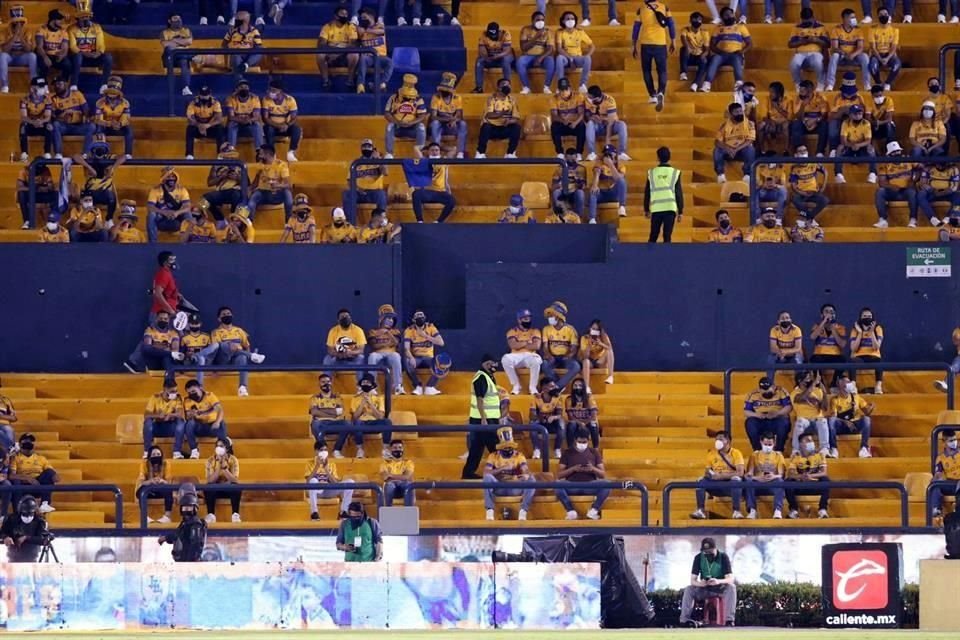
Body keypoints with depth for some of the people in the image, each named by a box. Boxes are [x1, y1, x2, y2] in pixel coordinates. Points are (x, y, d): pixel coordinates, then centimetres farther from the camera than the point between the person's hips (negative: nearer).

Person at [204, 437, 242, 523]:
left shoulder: (233, 460, -9)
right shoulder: (210, 460, -7)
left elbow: (234, 480, -19)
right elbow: (210, 480, -18)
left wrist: (224, 467, -30)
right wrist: (219, 466, -28)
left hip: (229, 489, 0)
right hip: (216, 490, 0)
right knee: (208, 488, -33)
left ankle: (235, 514, -29)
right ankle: (211, 515, -30)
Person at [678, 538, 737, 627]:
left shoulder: (723, 557, -15)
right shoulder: (698, 558, -10)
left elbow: (730, 579, -22)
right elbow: (692, 580, -12)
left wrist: (718, 581, -45)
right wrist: (700, 583, -37)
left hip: (721, 589, -2)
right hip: (704, 589, 2)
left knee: (731, 587, -34)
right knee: (688, 589, -25)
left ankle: (729, 619, -40)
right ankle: (685, 619, -31)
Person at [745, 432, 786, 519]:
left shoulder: (778, 455, 13)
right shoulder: (755, 455, 13)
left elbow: (781, 475, 1)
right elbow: (749, 474, 2)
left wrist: (774, 476, -25)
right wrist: (757, 478, -22)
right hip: (758, 484, 0)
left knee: (780, 481, -35)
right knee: (748, 482, -33)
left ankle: (778, 511, -42)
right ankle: (752, 511, -35)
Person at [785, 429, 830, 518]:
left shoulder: (819, 455, -1)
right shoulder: (795, 456, -2)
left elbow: (824, 473, -13)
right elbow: (790, 474, -12)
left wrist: (811, 476, -33)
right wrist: (801, 476, -35)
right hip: (800, 486, 0)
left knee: (826, 479, -30)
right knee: (788, 481, -29)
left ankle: (822, 510, -29)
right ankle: (793, 510, -24)